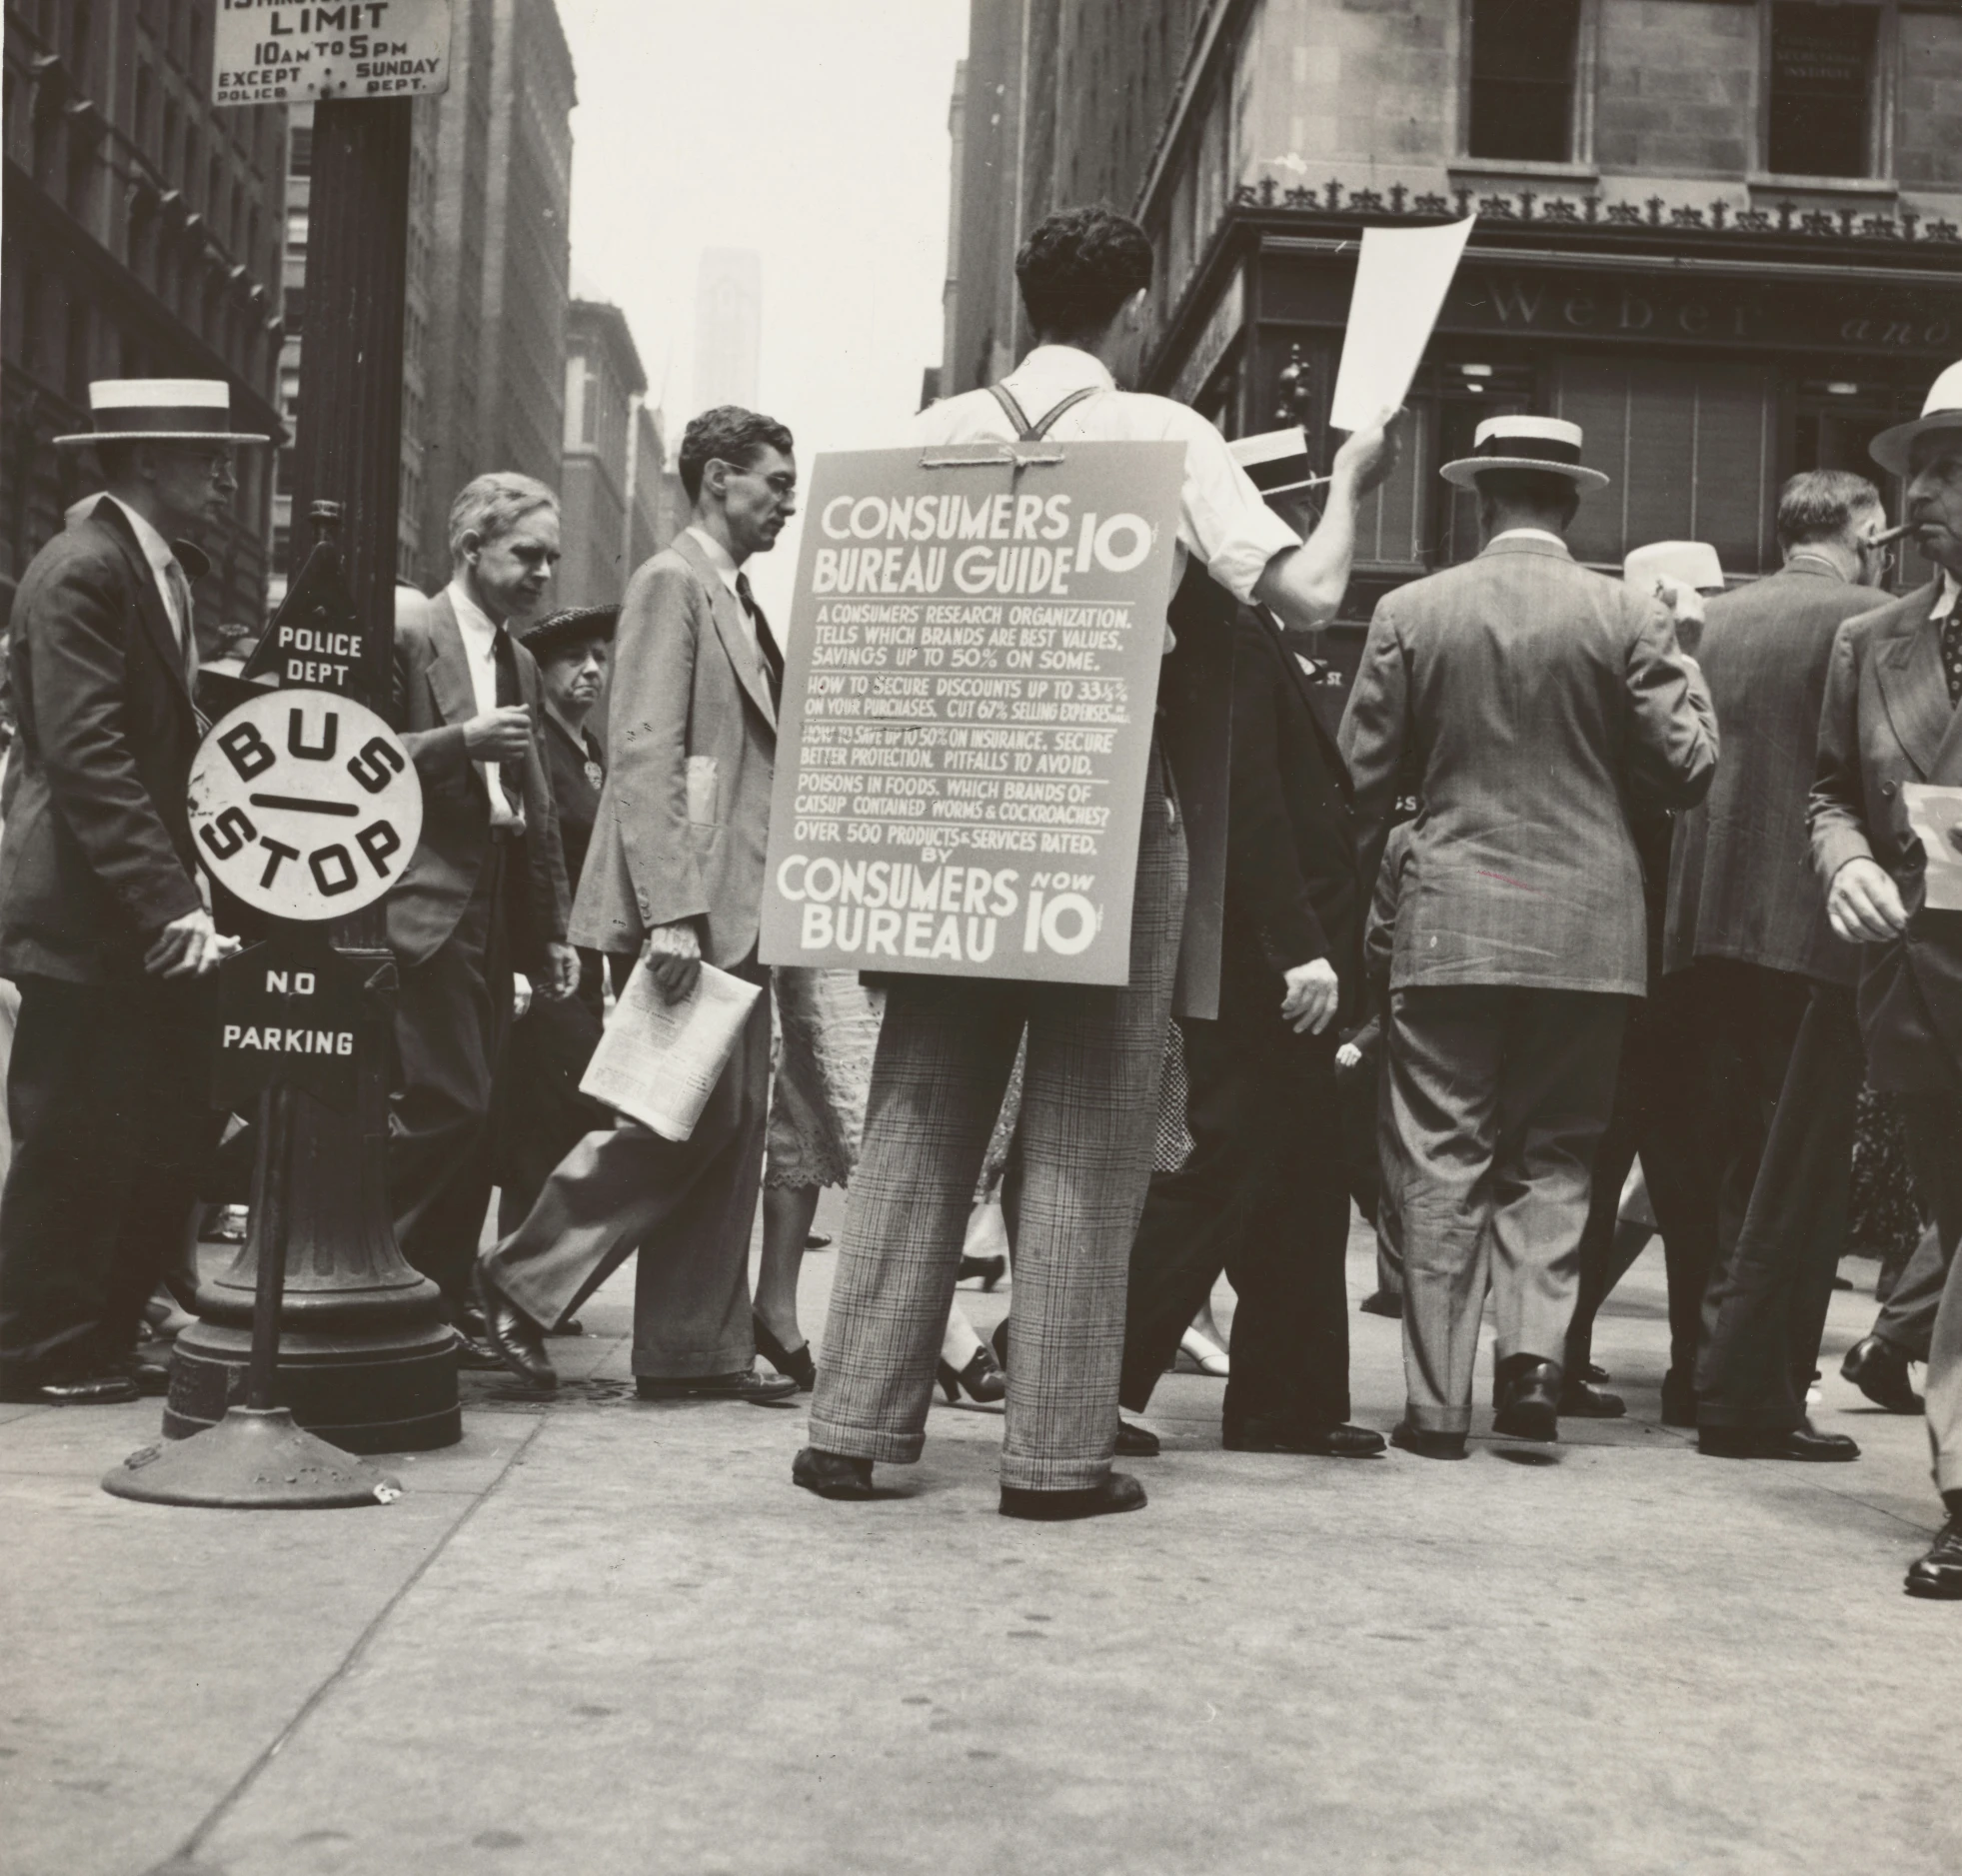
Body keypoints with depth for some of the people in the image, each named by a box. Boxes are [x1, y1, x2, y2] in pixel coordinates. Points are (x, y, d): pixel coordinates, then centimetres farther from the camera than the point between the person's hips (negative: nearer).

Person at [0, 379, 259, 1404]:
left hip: (148, 911, 9)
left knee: (172, 1132, 11)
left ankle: (109, 1335, 22)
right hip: (85, 911, -9)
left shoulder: (157, 569, 14)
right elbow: (86, 755, -22)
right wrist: (168, 903, -26)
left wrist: (186, 888, 11)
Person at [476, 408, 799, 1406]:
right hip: (690, 907, -9)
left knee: (729, 1122, 8)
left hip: (741, 908, 9)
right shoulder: (672, 583, -7)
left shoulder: (742, 602, 20)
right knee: (695, 1114, -8)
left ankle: (699, 1345, 13)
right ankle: (525, 1279, 6)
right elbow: (645, 753, -16)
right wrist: (669, 912, -24)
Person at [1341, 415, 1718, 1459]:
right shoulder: (1627, 619, -2)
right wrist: (1683, 673, 18)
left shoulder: (1410, 613, -1)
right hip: (1587, 930, 1)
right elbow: (1687, 768, 0)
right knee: (1552, 1153, 13)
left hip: (1451, 927, -1)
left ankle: (1437, 1403, 5)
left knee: (1444, 1163, 4)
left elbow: (1362, 776, 2)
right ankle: (1533, 1353, -2)